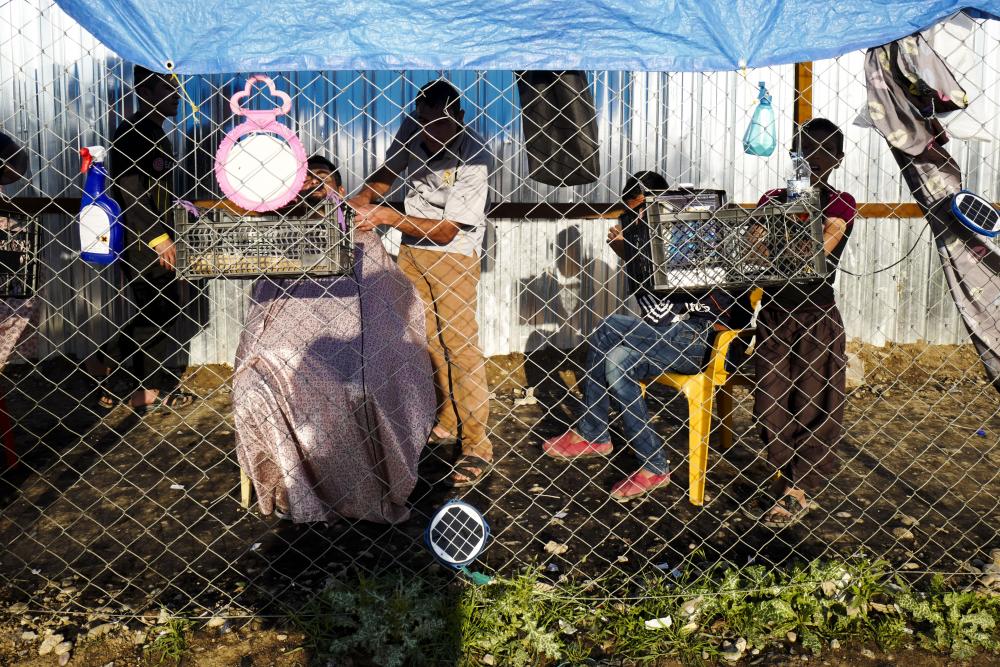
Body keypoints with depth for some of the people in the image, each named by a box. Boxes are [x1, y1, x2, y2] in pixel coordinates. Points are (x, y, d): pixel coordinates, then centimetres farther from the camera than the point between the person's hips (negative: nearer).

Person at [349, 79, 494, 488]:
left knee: (460, 347, -8)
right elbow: (387, 173, 13)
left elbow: (446, 231, -22)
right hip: (411, 251, 6)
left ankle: (477, 447, -2)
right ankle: (446, 421, 26)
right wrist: (360, 201, -5)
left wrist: (387, 216, -25)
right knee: (426, 342, 10)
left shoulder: (474, 159, -22)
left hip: (453, 256, -6)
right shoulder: (412, 131, -5)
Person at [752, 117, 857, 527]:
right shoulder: (773, 200, 8)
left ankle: (798, 492, 12)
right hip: (773, 313, 4)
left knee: (813, 408, 3)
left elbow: (818, 251, -21)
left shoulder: (839, 205, -4)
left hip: (817, 319, -4)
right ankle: (786, 477, 26)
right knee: (771, 405, 9)